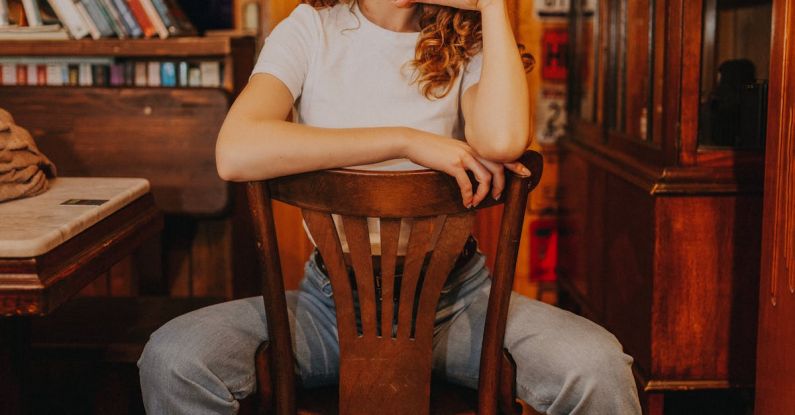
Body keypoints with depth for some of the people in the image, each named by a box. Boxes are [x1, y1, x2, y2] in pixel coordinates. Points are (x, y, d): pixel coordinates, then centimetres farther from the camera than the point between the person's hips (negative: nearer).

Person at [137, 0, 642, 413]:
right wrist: (408, 141, -22)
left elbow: (502, 142, -22)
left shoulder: (467, 40, 2)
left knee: (598, 369, -27)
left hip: (455, 295, 1)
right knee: (172, 362, -25)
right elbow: (236, 152, -22)